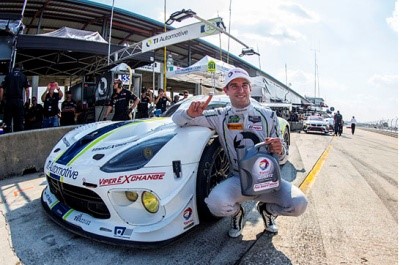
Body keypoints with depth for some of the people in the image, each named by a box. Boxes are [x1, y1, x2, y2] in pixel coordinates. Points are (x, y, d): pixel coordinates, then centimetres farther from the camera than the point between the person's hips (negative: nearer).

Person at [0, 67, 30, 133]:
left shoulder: (8, 75, 12)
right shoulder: (23, 76, 10)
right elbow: (27, 90, 2)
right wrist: (27, 101, 8)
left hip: (8, 100, 1)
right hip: (19, 101, -1)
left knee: (7, 121, 5)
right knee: (19, 122, 2)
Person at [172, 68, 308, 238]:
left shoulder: (268, 115, 3)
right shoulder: (220, 117, 0)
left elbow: (280, 154, 8)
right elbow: (177, 118, 2)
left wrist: (279, 150, -17)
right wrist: (190, 114, -22)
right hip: (238, 180, -1)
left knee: (299, 204, -23)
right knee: (216, 203, -31)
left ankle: (267, 209, 13)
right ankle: (237, 213, 8)